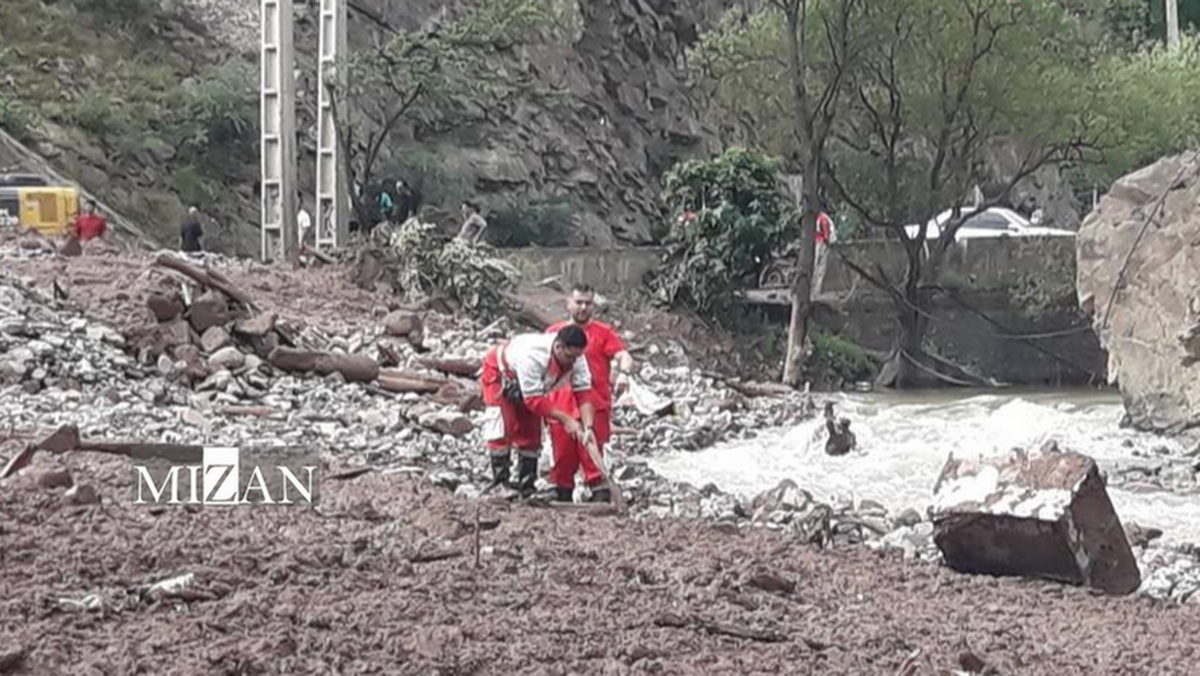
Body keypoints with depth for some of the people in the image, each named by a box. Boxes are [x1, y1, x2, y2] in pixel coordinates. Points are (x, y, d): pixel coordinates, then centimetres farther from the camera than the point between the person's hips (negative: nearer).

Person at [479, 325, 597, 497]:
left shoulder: (576, 359, -26)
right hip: (499, 373, -6)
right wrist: (565, 419, -39)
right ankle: (500, 481, -13)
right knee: (502, 428, -20)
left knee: (531, 433, 3)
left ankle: (526, 489, 11)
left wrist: (587, 427, -37)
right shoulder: (532, 355, -45)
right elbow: (533, 399, -40)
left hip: (530, 385, 6)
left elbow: (584, 393, -23)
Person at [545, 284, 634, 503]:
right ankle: (562, 499, 17)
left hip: (594, 406, -3)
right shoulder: (554, 332, 14)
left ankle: (601, 495, -6)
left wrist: (623, 373, -29)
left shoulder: (603, 332, 5)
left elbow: (624, 356, -7)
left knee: (592, 453, -8)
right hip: (561, 408, 3)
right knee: (563, 455, 7)